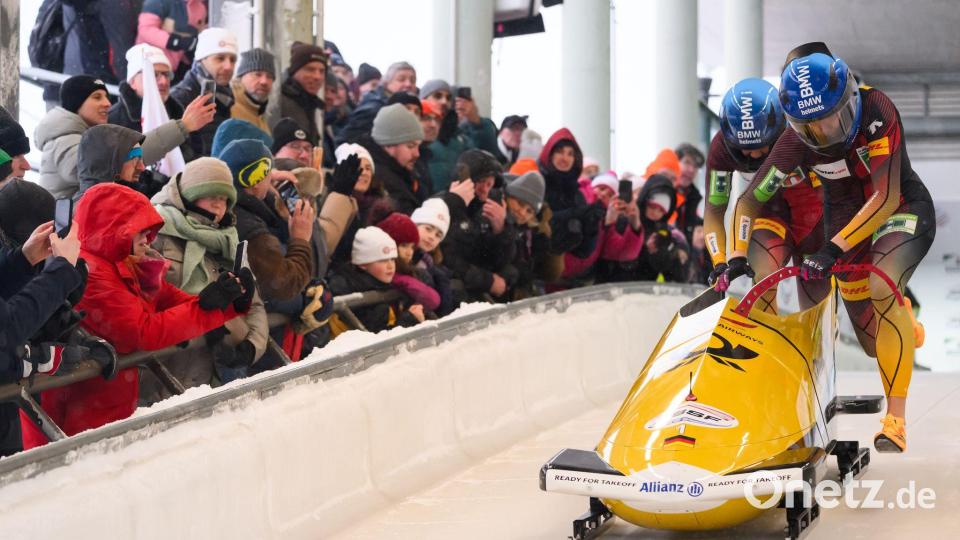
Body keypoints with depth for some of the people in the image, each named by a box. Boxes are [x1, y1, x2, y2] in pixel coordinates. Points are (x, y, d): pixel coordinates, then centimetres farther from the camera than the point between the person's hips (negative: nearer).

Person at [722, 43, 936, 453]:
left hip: (902, 212, -4)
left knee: (881, 287, -34)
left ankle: (896, 419, -27)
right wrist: (738, 256, -19)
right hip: (846, 221, 4)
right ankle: (901, 317, 46)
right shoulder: (797, 141, -18)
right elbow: (750, 200, -6)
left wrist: (832, 250, -36)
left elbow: (886, 198, -32)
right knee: (875, 344, 5)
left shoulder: (876, 111, -28)